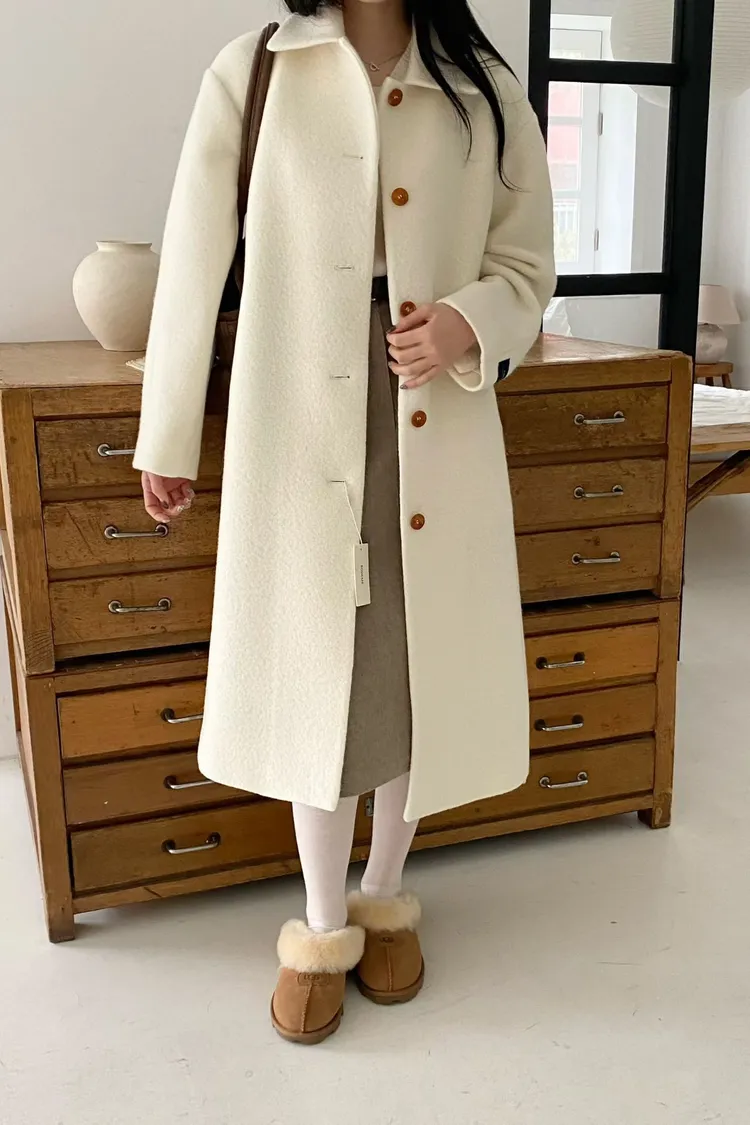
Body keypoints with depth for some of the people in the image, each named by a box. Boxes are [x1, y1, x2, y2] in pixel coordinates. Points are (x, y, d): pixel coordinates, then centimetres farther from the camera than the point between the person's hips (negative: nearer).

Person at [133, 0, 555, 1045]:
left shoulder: (487, 92, 6)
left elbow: (526, 265, 9)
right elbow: (195, 265, 2)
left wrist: (471, 326, -14)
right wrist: (167, 439, 3)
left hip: (439, 433, 2)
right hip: (302, 429, -2)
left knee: (425, 666, 10)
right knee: (315, 672, 6)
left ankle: (386, 895, 34)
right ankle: (325, 923, 26)